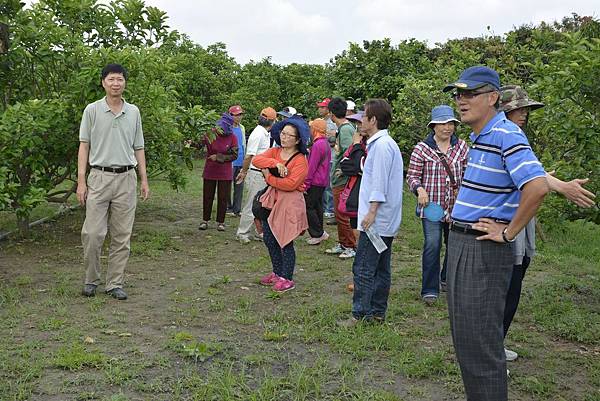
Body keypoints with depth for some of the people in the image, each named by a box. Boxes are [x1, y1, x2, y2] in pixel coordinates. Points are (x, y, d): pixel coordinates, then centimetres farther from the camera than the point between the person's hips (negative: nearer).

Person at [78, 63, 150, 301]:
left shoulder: (133, 112, 9)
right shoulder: (92, 110, 2)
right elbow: (84, 146, 1)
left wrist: (144, 179, 7)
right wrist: (81, 181, -7)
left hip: (126, 179, 2)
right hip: (99, 177, -2)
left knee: (122, 236, 4)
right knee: (92, 234, -5)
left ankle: (115, 284, 12)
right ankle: (91, 280, 15)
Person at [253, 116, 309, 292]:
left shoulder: (301, 160, -13)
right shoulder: (274, 152, 7)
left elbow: (290, 184, -23)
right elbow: (256, 160, -9)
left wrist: (269, 178, -11)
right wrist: (275, 163, -24)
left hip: (290, 203, -7)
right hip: (272, 200, 7)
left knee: (285, 241, -1)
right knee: (269, 239, 14)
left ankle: (287, 279, 13)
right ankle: (277, 273, 31)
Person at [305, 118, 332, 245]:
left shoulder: (317, 145, -18)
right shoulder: (326, 143, 12)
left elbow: (312, 167, -19)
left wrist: (306, 183, -15)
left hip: (315, 182, -10)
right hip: (323, 182, 10)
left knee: (309, 207, -4)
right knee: (317, 206, 14)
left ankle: (318, 234, -2)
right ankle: (319, 234, 20)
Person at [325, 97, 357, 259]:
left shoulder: (345, 129, -18)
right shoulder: (344, 127, 12)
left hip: (342, 180, -10)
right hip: (338, 180, 10)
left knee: (342, 215, -3)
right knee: (339, 213, 17)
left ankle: (351, 247, 7)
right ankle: (342, 244, 28)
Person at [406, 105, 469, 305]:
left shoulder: (462, 146, 5)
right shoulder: (422, 148, -5)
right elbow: (412, 176, -3)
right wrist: (419, 189, -21)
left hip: (456, 206, 4)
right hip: (431, 205, -4)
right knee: (432, 245, -11)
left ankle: (448, 279, 39)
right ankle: (429, 290, -2)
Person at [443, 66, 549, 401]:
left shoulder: (506, 134, -17)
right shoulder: (479, 136, 13)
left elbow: (537, 186, -30)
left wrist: (508, 233, -21)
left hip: (484, 250, -10)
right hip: (460, 243, 10)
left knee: (480, 342, -4)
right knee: (463, 335, 18)